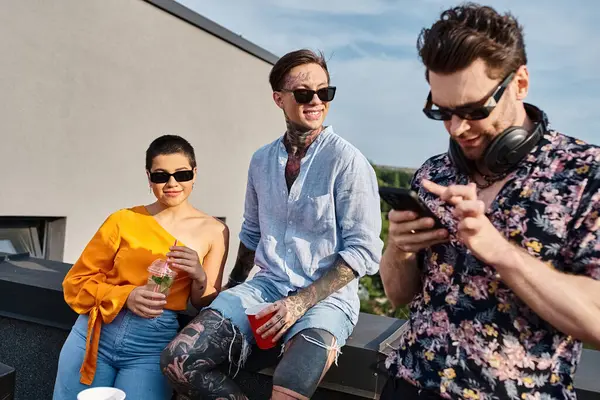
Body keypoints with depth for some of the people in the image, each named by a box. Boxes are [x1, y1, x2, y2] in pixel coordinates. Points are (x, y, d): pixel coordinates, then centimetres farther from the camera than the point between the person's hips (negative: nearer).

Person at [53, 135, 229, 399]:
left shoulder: (214, 231, 0)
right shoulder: (124, 220, 1)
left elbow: (207, 307, 4)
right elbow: (77, 281, 4)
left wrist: (199, 277, -17)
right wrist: (125, 296, -13)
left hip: (153, 345, -1)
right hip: (96, 333, 1)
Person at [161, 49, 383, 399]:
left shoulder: (347, 161, -10)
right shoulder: (262, 160, 7)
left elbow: (363, 250, -12)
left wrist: (303, 301, -18)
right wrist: (233, 288, 15)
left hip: (326, 295, -4)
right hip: (267, 286, 5)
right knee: (180, 360, -14)